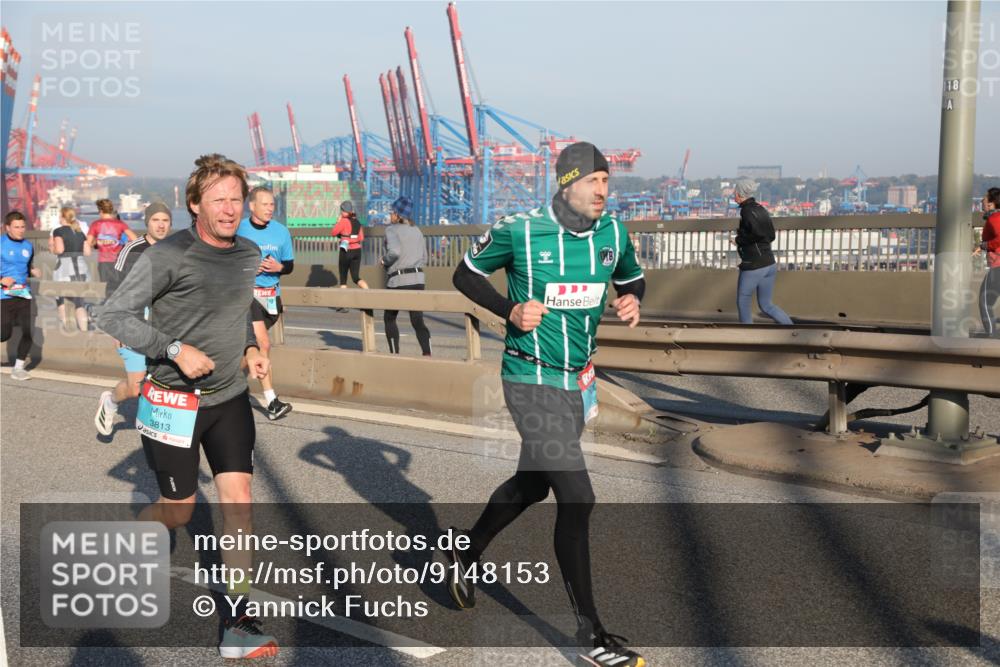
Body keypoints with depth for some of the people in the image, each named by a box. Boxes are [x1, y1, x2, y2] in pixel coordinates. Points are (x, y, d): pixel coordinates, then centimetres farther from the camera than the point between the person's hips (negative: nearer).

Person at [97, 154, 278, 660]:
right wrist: (176, 349, -23)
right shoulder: (168, 256, -17)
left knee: (238, 500, -4)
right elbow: (114, 315, -14)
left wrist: (250, 348, 3)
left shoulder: (250, 254, 3)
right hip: (174, 400, -4)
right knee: (177, 512, 8)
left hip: (230, 398, 5)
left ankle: (236, 621, 3)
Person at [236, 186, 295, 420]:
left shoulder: (281, 231, 6)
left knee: (252, 344, 14)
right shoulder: (238, 229, -4)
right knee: (263, 344, -15)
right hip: (246, 292, -5)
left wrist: (278, 267, -11)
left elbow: (290, 265, 12)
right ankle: (272, 402, -14)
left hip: (271, 295, 5)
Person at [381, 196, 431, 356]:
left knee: (390, 319, 16)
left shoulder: (392, 230, -5)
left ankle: (395, 354, 14)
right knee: (418, 321, 1)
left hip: (398, 281, -5)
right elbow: (424, 258, 15)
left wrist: (385, 261, -4)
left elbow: (394, 251, -22)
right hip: (418, 279, 5)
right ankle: (427, 354, -14)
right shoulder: (417, 230, 13)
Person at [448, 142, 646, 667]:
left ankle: (467, 555, 49)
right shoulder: (519, 231, -13)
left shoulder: (612, 233, 0)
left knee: (531, 484, 22)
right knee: (576, 499, -12)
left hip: (578, 382, 7)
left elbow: (632, 279, 18)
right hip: (532, 381, -7)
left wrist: (632, 300, -6)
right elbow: (465, 274, 0)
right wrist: (510, 311, -15)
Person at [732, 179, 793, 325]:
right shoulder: (760, 209, 13)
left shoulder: (747, 210, -12)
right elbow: (771, 236, 17)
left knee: (742, 303, 10)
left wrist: (740, 240, -12)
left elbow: (759, 233, -27)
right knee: (766, 305, 14)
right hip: (770, 264, 8)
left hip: (753, 266, -8)